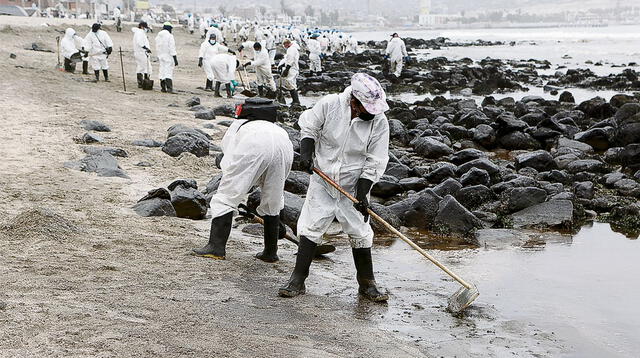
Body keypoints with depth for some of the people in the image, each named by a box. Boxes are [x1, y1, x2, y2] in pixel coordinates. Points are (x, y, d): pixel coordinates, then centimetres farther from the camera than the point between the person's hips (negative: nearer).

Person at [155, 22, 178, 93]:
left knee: (162, 71, 12)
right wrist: (175, 59, -13)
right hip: (169, 57, -6)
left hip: (161, 57, 6)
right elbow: (172, 49, -15)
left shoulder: (158, 36, 7)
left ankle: (163, 87, 15)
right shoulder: (170, 36, -13)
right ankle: (169, 88, -16)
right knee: (169, 72, -7)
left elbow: (157, 48, 14)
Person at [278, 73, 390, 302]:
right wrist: (306, 153, -11)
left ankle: (367, 283, 17)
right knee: (310, 227, -1)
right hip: (322, 181, 0)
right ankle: (297, 281, 8)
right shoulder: (329, 104, -15)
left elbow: (375, 162, -11)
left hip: (353, 187, 0)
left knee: (360, 234, 2)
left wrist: (362, 193, -16)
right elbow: (308, 126, 3)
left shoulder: (379, 122, -15)